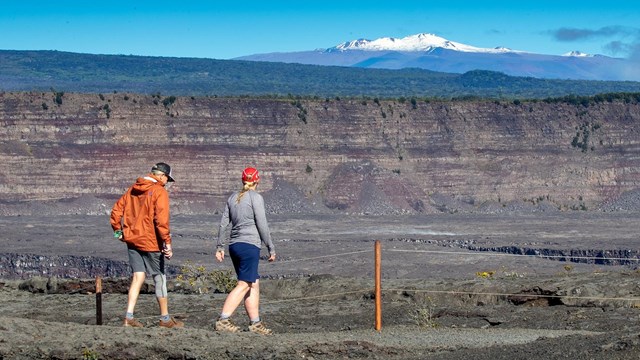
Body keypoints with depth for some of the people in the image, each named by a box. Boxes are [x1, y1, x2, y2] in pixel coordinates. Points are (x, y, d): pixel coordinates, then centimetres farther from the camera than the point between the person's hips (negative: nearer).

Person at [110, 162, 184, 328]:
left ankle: (129, 316, -5)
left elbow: (116, 210, 11)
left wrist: (118, 230, 17)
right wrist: (167, 242, -20)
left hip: (132, 240, 6)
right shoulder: (159, 192, -10)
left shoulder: (133, 189, 12)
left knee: (138, 277, 7)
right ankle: (165, 318, 15)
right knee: (159, 278, 6)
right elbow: (161, 219, -20)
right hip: (151, 241, -6)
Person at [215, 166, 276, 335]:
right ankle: (222, 320, -16)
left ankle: (255, 323, 12)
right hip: (249, 245, -8)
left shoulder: (233, 197, 14)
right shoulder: (255, 197, -6)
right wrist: (271, 248, -3)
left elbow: (224, 223, 13)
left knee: (254, 283, 12)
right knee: (244, 285, -8)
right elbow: (262, 225, -9)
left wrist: (220, 247, 18)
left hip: (234, 245, 8)